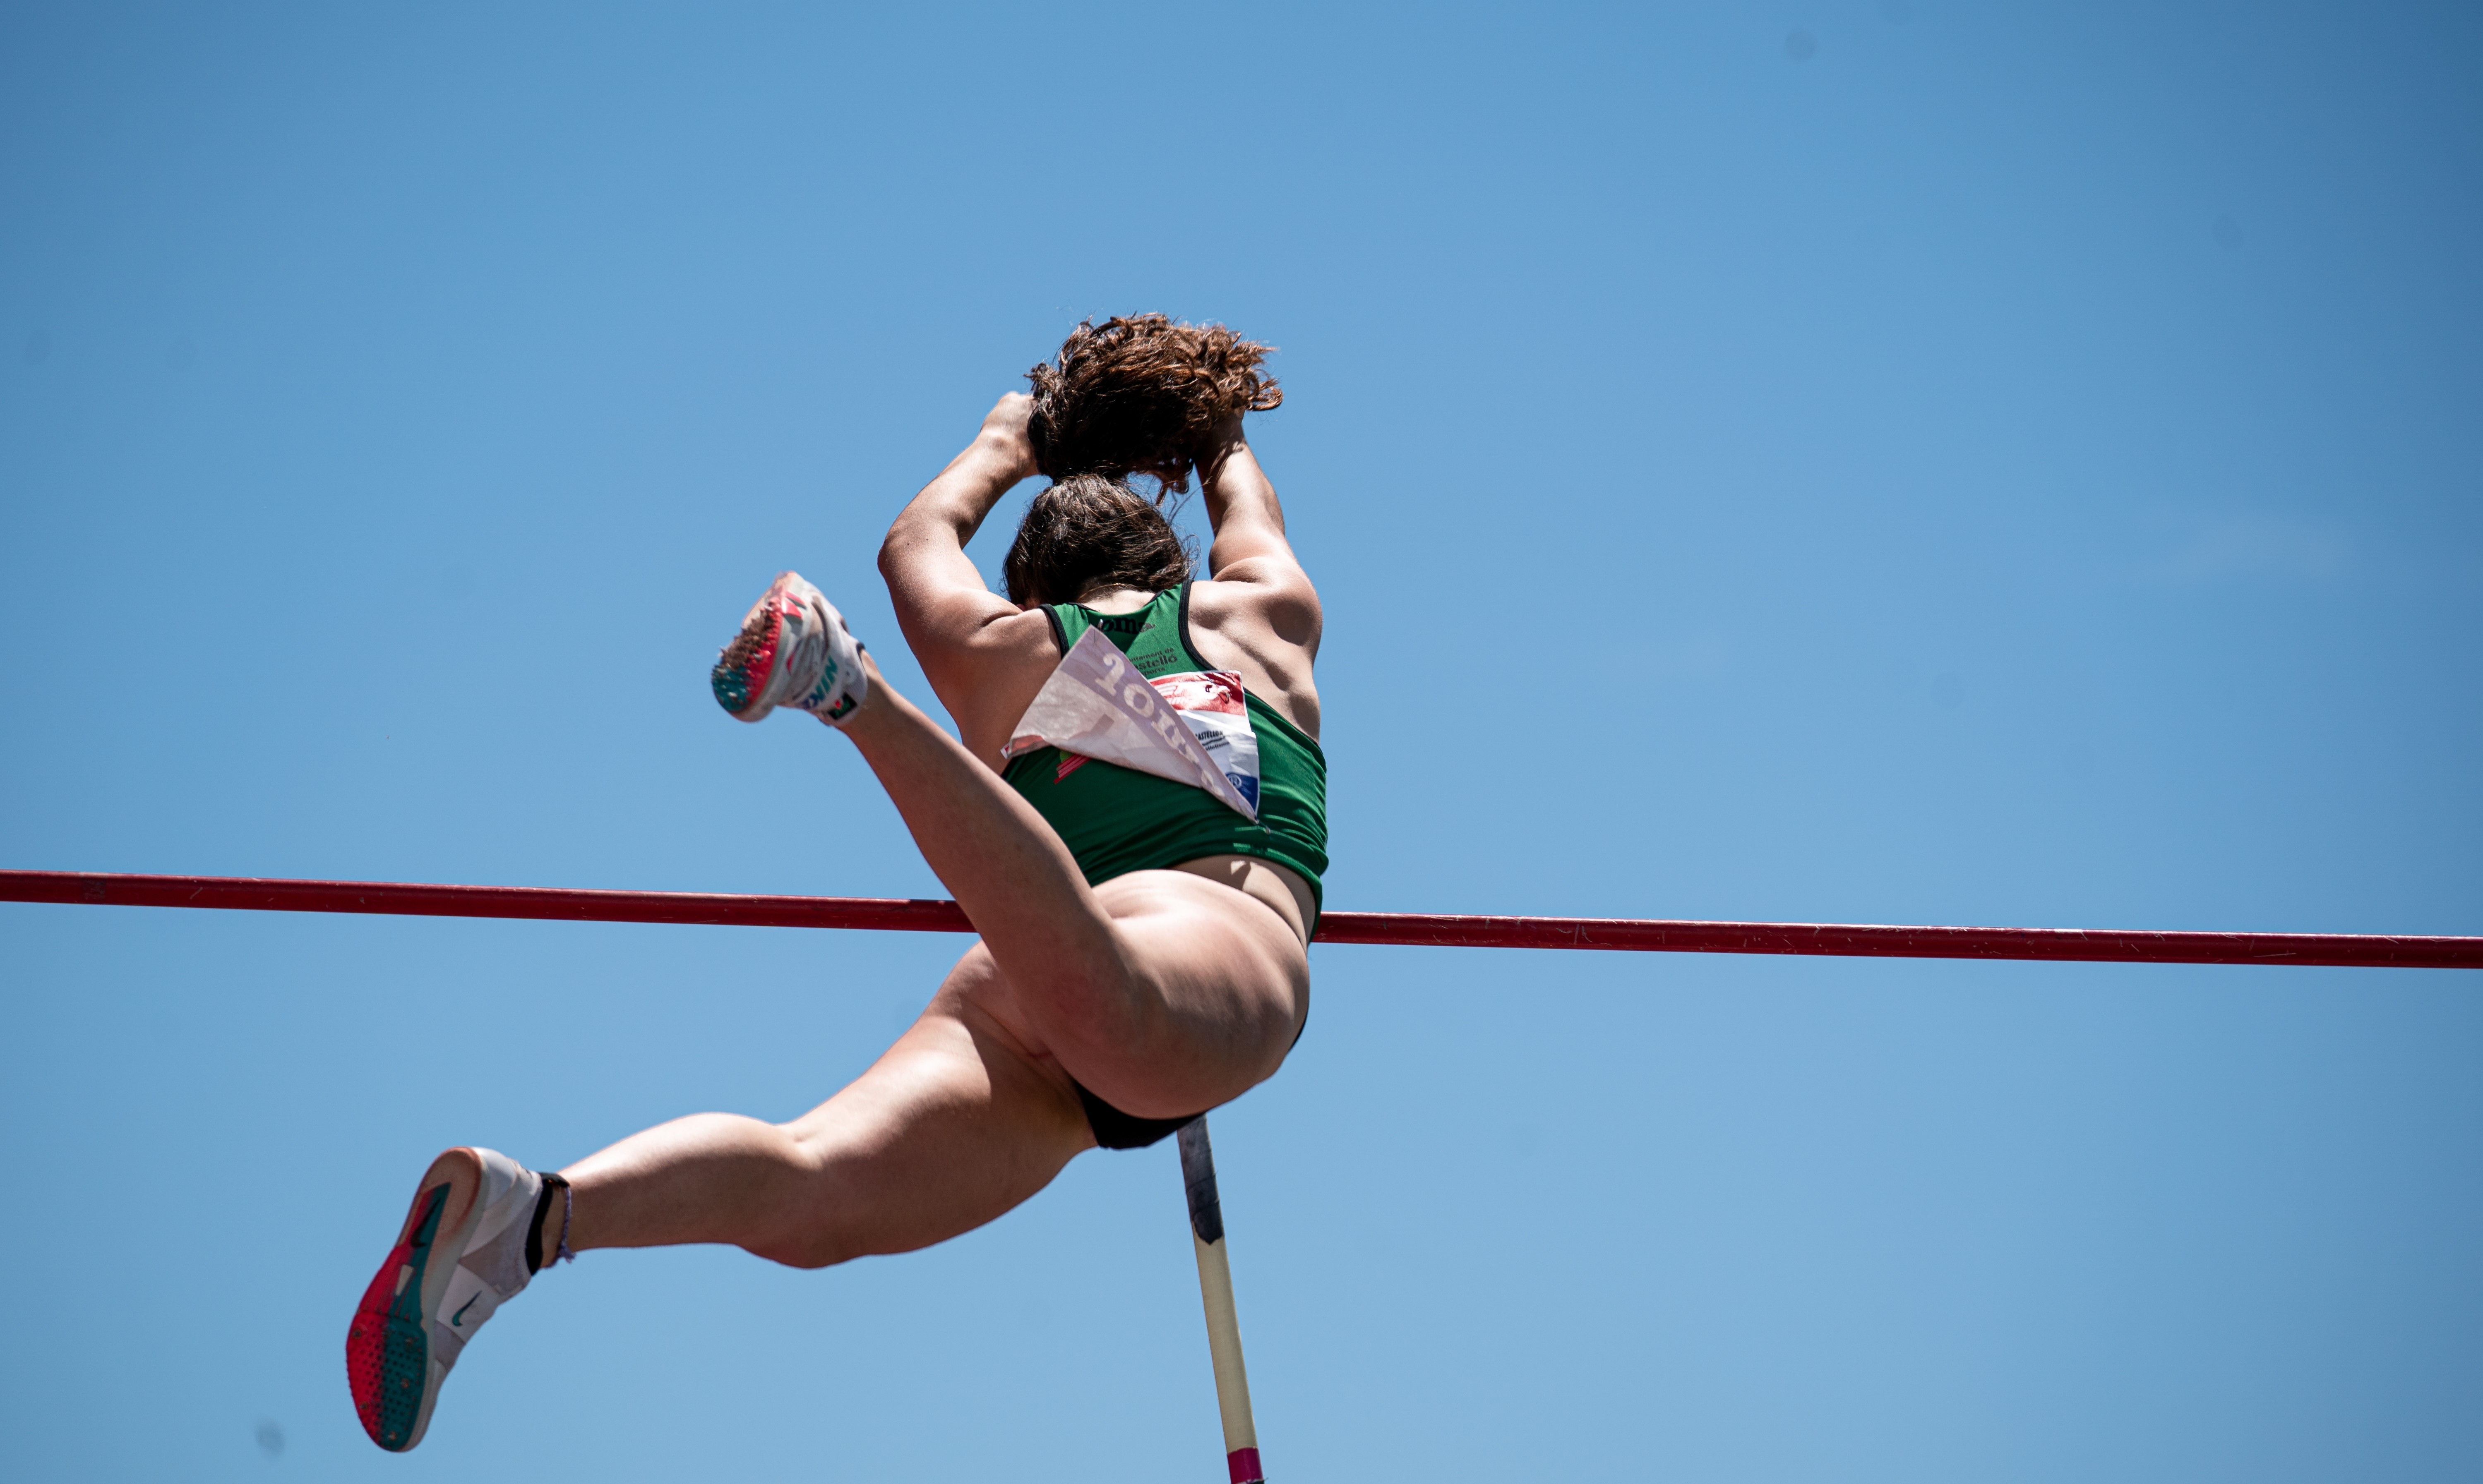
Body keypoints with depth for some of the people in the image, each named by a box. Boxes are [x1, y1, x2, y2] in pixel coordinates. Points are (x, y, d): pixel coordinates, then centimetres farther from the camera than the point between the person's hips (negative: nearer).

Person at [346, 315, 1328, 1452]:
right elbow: (1252, 520, 57)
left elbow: (918, 542, 55)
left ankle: (527, 1211, -40)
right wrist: (1221, 438, 77)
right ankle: (852, 688, -51)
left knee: (805, 1195, -14)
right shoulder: (1262, 615, 33)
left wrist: (1006, 445, 72)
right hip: (1223, 937, -3)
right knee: (1098, 1007, -38)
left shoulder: (1001, 654, 34)